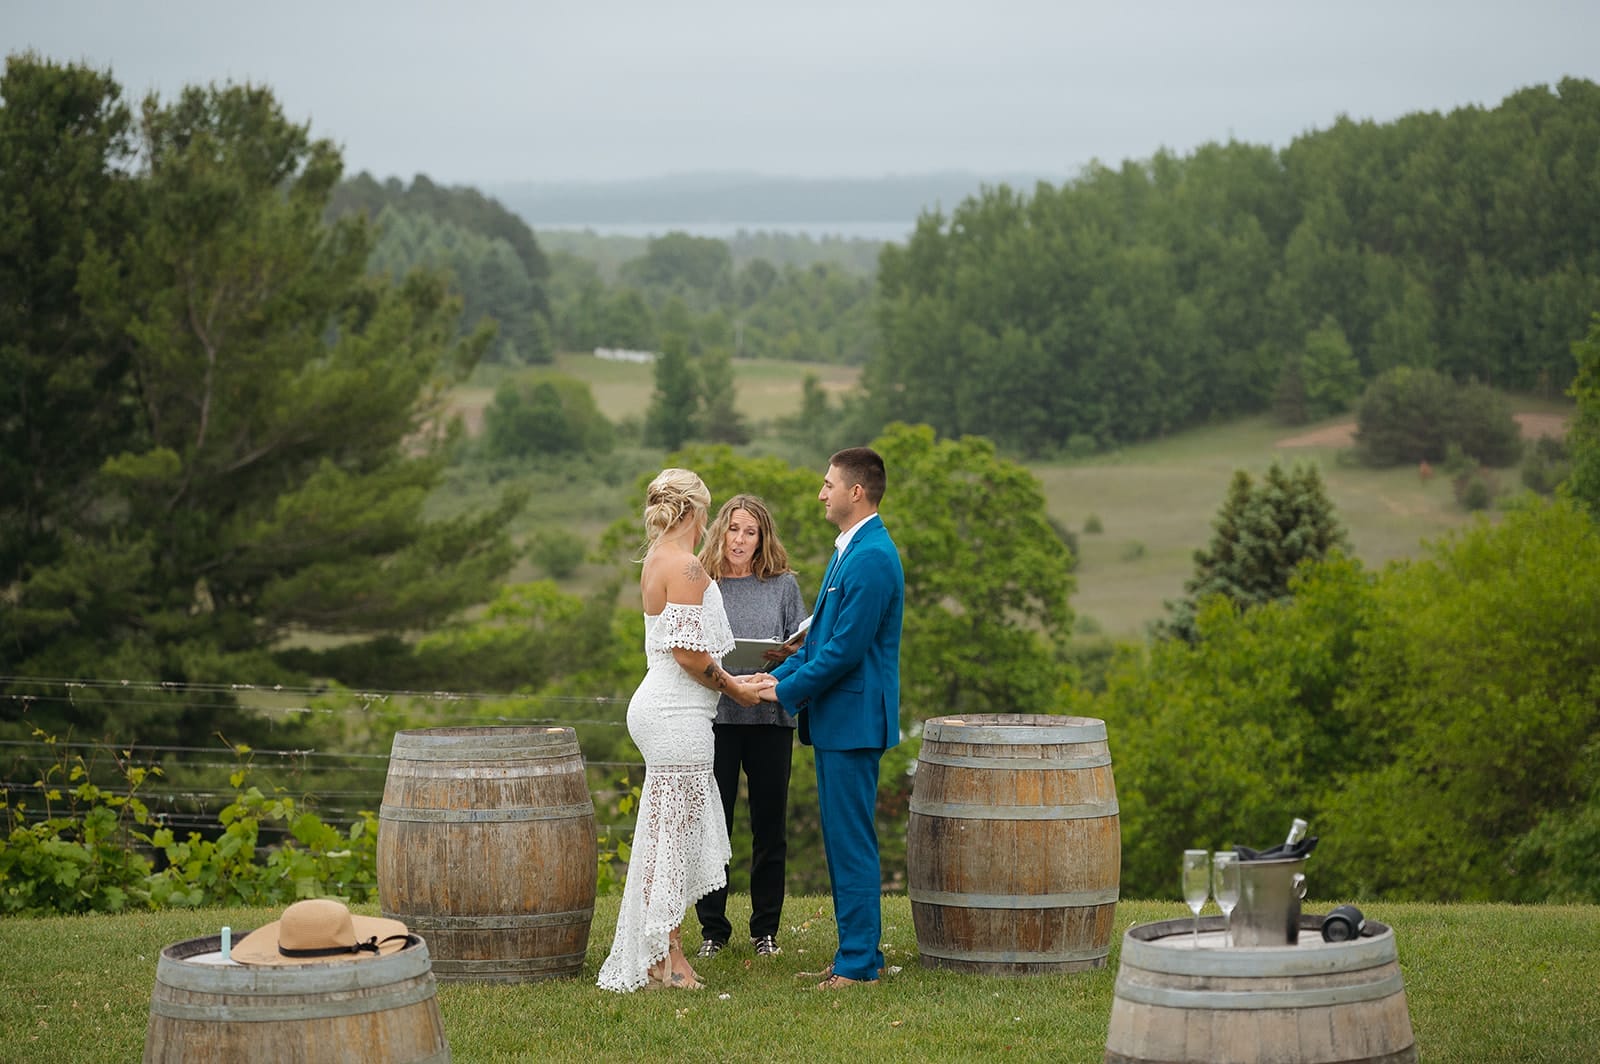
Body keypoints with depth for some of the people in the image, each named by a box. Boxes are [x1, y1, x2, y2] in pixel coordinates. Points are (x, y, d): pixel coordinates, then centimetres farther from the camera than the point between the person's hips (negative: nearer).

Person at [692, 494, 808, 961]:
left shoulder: (784, 586, 7)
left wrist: (788, 656, -13)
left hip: (771, 716, 1)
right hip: (715, 716, -1)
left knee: (769, 826, 5)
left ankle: (766, 929, 15)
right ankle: (713, 929, 10)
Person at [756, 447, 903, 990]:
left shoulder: (872, 558, -17)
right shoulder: (850, 552, 16)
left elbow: (845, 649, -21)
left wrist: (787, 690, -13)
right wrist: (777, 676, 10)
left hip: (853, 720, -11)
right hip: (836, 720, 11)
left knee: (852, 842, -6)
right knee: (842, 840, 14)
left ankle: (858, 962, -2)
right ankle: (855, 951, 21)